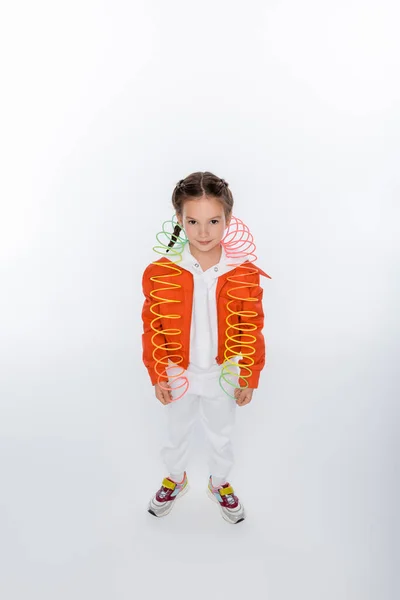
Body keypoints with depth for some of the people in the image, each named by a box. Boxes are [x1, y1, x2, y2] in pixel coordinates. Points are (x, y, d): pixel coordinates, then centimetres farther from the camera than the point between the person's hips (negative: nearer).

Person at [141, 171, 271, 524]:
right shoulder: (161, 272, -19)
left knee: (221, 437, 24)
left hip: (223, 374, 0)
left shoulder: (245, 275, -18)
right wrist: (158, 377, -6)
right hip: (178, 374, 0)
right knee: (176, 434, 25)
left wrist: (249, 378, -4)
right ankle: (175, 480, 55)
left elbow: (252, 331, -9)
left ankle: (220, 483, 53)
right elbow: (152, 329, -10)